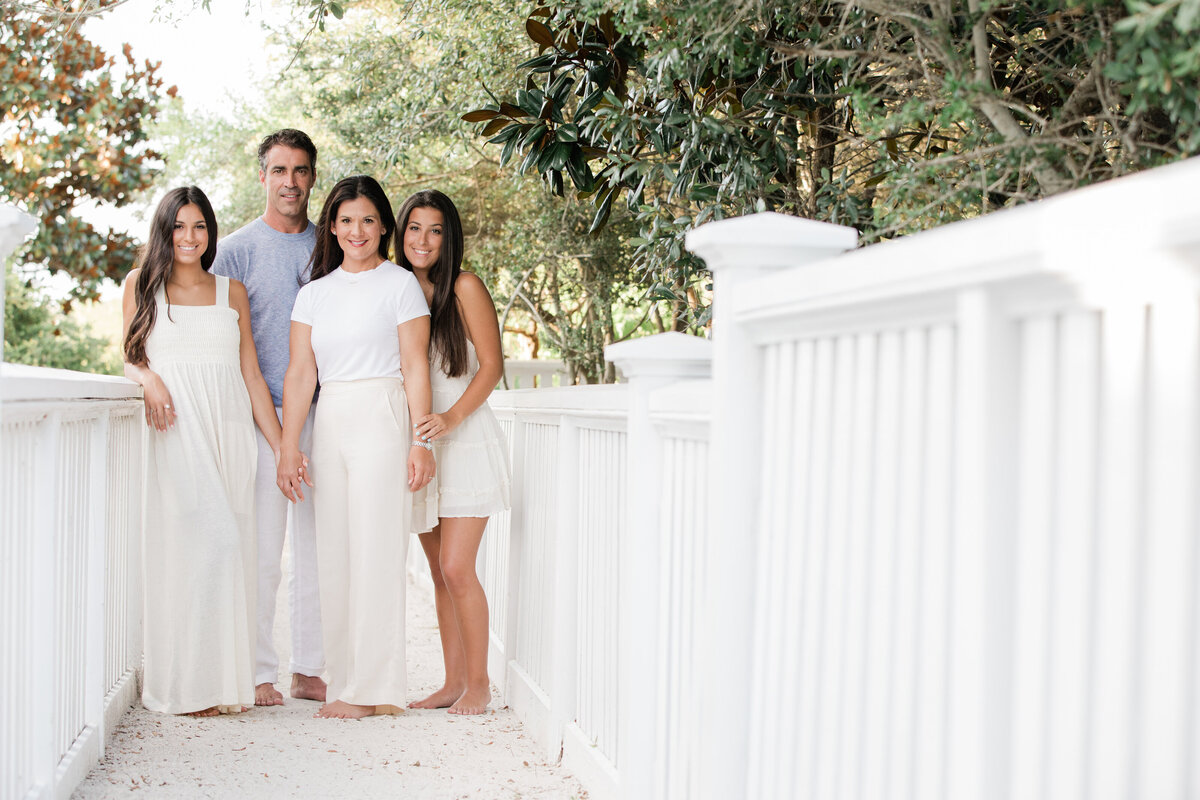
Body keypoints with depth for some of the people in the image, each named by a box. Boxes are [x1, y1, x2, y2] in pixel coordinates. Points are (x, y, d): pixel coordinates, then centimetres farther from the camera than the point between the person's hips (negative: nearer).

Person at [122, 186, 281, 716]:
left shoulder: (231, 291, 15)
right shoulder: (142, 284, 12)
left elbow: (251, 374, 14)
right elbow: (130, 358, 15)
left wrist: (283, 447, 8)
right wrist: (148, 379, -9)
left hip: (227, 432, 2)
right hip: (171, 433, -2)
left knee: (223, 545, -5)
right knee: (177, 543, -12)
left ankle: (220, 678, 1)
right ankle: (181, 680, -7)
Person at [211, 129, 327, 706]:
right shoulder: (237, 249, 2)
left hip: (325, 415, 3)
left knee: (319, 549, 6)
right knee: (261, 552, -3)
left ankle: (309, 669, 15)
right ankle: (259, 673, 7)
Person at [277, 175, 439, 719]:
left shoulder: (400, 284, 2)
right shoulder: (314, 293, 15)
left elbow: (416, 367, -4)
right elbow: (299, 373, 10)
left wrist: (421, 442, -11)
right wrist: (288, 448, 3)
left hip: (382, 419, -5)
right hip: (329, 424, 5)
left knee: (375, 553, -6)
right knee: (334, 554, 4)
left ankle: (371, 688, 0)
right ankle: (345, 683, 12)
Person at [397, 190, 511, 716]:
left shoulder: (464, 288, -5)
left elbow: (491, 366, -8)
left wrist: (451, 417, -20)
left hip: (467, 440, -5)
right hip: (421, 445, 6)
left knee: (457, 568, -9)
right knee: (440, 572, 8)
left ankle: (478, 684, 3)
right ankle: (453, 682, 15)